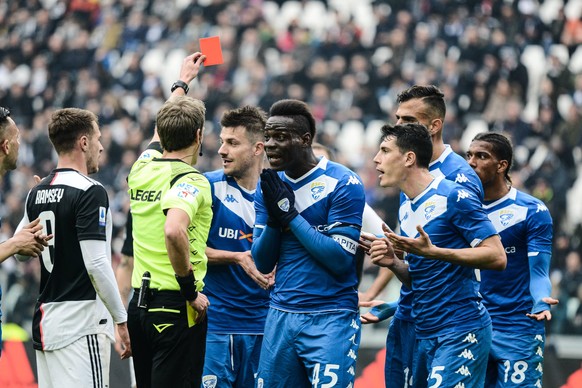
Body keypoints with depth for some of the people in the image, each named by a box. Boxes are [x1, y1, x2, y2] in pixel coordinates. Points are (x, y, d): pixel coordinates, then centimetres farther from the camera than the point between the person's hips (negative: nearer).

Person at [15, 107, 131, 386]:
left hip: (44, 321, 8)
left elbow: (19, 253, 23)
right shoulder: (90, 191, -12)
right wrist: (121, 321, -12)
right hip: (81, 324, -8)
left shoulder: (37, 193, 12)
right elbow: (96, 264, -18)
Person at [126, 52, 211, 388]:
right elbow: (174, 231, -31)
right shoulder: (191, 181, -13)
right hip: (176, 307, -8)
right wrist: (191, 290, -20)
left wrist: (182, 83, 48)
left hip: (139, 305, 8)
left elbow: (161, 134, 33)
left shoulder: (142, 168, 10)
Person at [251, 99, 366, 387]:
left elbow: (341, 260, -15)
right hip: (281, 317, 6)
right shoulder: (269, 186, 10)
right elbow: (262, 263, 8)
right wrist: (274, 218, -9)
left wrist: (291, 215, -14)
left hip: (330, 320, -6)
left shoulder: (343, 184, -8)